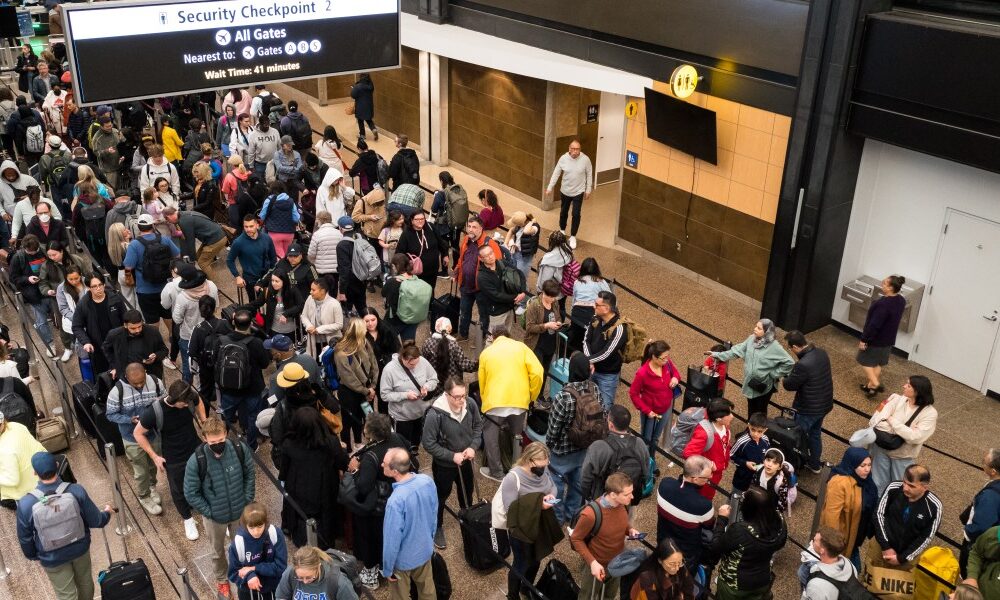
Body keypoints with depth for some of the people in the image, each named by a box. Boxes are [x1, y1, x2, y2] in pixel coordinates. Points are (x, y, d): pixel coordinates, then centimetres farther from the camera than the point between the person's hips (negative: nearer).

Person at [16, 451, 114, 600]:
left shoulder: (26, 504, -28)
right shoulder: (77, 491, -27)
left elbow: (25, 538, -11)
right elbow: (96, 521, -14)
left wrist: (32, 556, 11)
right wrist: (107, 512, 10)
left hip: (52, 558, -1)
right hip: (80, 548, 1)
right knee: (85, 582, 29)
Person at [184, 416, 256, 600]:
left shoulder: (240, 449, -22)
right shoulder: (196, 461, -28)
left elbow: (249, 475, -5)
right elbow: (191, 493, -16)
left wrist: (247, 501, -6)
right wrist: (209, 512, -14)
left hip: (240, 512, 1)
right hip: (215, 517, -1)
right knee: (218, 552, 24)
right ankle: (221, 581, 52)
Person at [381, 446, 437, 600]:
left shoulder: (396, 501, -39)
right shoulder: (427, 481, -19)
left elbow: (392, 539, -27)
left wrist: (387, 569, -9)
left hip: (403, 559, -5)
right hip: (425, 550, 5)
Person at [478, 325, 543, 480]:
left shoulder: (486, 353, 12)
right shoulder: (520, 347, 9)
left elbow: (482, 382, 19)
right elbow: (537, 373, -4)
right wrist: (532, 396, 9)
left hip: (495, 402, -1)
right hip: (519, 401, 1)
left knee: (491, 437, 16)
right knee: (518, 437, 19)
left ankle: (496, 472, 21)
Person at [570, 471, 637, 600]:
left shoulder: (623, 503, -19)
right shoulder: (591, 514, -37)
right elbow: (576, 539, -21)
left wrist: (629, 530, -15)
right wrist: (592, 562, -27)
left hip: (619, 561, 5)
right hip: (598, 564, -5)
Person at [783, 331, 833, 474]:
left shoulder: (803, 365, -33)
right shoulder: (822, 353, -6)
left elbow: (789, 385, -19)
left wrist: (783, 379, 3)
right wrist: (793, 374, 10)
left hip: (809, 408, -8)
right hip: (824, 404, 8)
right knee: (815, 434, 26)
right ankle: (814, 464, 43)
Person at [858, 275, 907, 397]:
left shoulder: (884, 304, -32)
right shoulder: (901, 301, -4)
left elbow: (874, 324, -28)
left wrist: (864, 339, -20)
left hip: (876, 339, -8)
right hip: (889, 338, 8)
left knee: (865, 361, 10)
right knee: (878, 363, 20)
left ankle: (875, 384, 1)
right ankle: (871, 384, 31)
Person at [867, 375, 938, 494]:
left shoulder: (930, 413, -15)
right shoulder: (897, 399, -9)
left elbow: (916, 437, -25)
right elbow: (877, 421, -16)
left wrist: (892, 421, -21)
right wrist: (907, 431, -25)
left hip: (903, 456, -1)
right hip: (882, 449, 2)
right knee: (878, 485, 15)